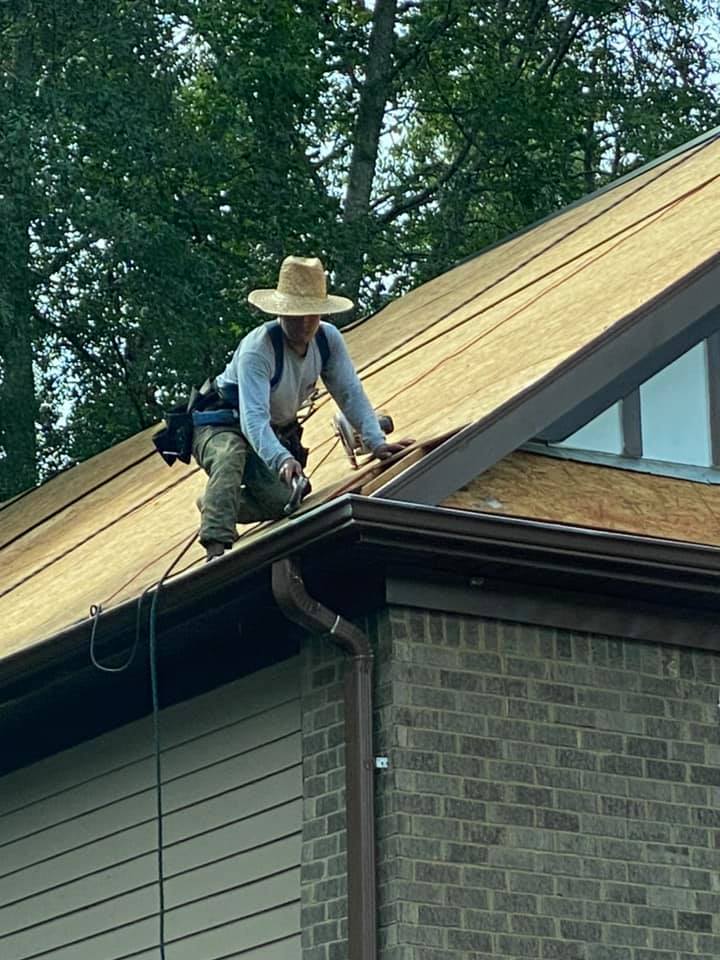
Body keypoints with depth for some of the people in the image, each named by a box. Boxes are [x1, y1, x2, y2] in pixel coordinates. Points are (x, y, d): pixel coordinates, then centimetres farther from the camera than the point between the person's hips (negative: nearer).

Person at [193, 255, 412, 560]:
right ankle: (217, 550, -49)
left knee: (287, 503, -15)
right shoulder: (257, 348, -32)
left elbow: (350, 394, -9)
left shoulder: (328, 339, -12)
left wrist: (376, 443, -25)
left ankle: (216, 506, 14)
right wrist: (282, 460, -59)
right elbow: (253, 418, -42)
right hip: (221, 427, -7)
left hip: (276, 433, 7)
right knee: (231, 456, -41)